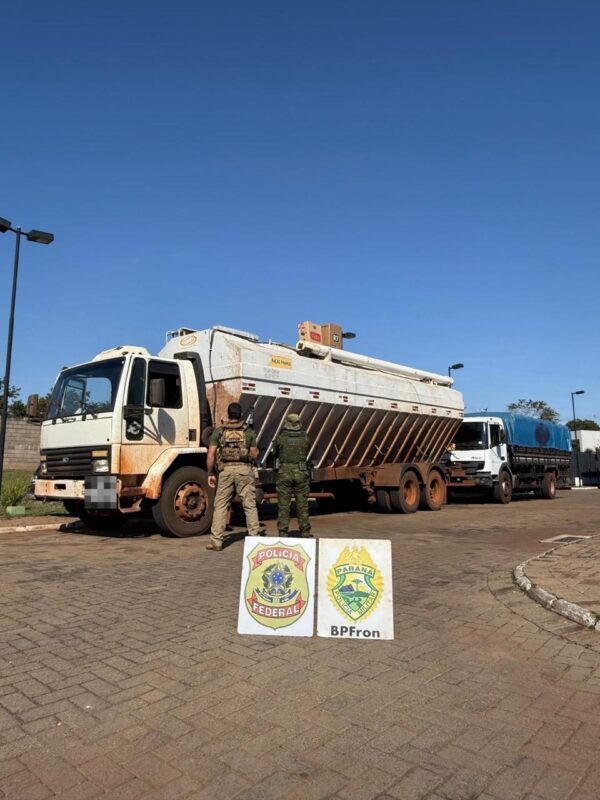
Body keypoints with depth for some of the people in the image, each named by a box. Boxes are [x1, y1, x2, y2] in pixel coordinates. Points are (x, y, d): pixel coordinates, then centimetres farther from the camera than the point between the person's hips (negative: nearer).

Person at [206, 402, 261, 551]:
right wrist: (256, 450, 27)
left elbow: (211, 455, -1)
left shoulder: (218, 431, 5)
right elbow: (254, 454, 5)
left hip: (226, 469, 0)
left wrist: (210, 474, 6)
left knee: (220, 506, 7)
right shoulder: (249, 432, 6)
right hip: (244, 469, 0)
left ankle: (216, 541, 6)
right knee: (250, 505, 6)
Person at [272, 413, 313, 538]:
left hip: (284, 473, -1)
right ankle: (305, 532, 15)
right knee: (302, 505, 9)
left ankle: (283, 533, 4)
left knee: (283, 505, 4)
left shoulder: (280, 438, -3)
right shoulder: (305, 439, 2)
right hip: (301, 473, 2)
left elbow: (275, 453, 11)